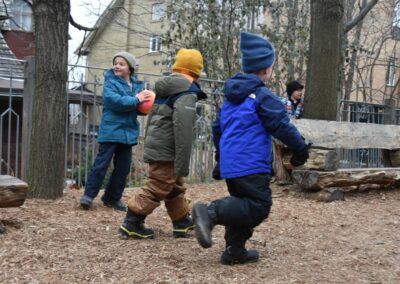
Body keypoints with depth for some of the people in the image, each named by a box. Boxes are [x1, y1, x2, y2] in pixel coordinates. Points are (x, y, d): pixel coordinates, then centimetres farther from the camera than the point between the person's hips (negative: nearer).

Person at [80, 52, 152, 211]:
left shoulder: (137, 85, 9)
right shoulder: (111, 82, -5)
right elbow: (114, 100, -23)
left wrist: (146, 103, -14)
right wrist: (136, 100, -19)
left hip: (128, 132, 5)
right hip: (111, 130, -5)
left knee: (123, 167, 10)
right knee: (101, 163, -6)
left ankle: (112, 197, 22)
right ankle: (89, 194, 3)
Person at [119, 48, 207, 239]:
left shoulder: (164, 89, 13)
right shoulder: (186, 94, -16)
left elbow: (153, 119, 20)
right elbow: (183, 131, -23)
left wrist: (149, 146, 27)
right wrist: (183, 164, -22)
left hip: (154, 146, 10)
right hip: (167, 152, -10)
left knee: (175, 187, 19)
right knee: (157, 188, -2)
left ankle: (183, 222, 30)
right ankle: (132, 224, 2)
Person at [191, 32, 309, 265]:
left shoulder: (231, 95, 17)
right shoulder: (263, 96, -10)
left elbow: (217, 128, 23)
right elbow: (282, 127, -12)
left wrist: (221, 157, 33)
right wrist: (301, 149, 3)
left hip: (230, 164, 9)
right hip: (251, 166, -9)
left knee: (244, 205, 18)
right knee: (258, 206, -8)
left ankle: (235, 251, 17)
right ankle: (210, 212, -21)